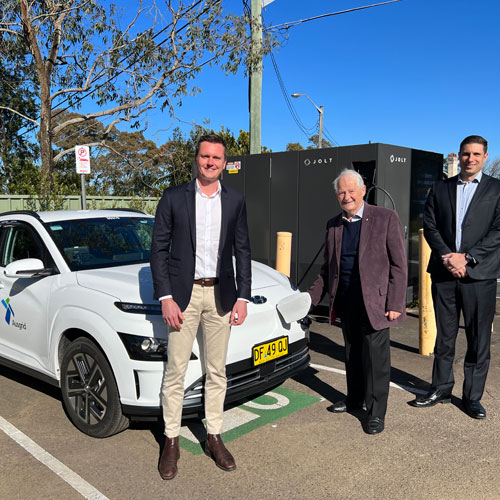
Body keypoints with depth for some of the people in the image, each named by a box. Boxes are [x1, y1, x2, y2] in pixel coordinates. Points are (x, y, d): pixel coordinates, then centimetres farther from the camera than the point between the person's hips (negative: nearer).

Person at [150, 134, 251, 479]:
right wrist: (165, 298, -10)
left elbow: (243, 252, 7)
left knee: (217, 371, 12)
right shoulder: (173, 198, -1)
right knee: (176, 371, 5)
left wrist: (243, 297, -1)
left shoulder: (236, 201, 5)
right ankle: (171, 441, 21)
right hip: (183, 294, -2)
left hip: (220, 294, 2)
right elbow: (159, 249, -2)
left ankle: (214, 436, 28)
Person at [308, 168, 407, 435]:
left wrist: (395, 304, -12)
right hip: (346, 301, 5)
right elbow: (328, 267, 16)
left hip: (374, 301, -5)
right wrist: (311, 296, 7)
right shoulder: (333, 225, 8)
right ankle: (355, 398, 36)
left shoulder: (386, 218, -6)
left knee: (375, 357, -1)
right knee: (352, 353, 17)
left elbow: (398, 265, -7)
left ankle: (376, 412, 14)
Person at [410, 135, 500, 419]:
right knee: (444, 336, 11)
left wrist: (466, 257, -13)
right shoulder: (440, 189, 12)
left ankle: (473, 397, 19)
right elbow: (430, 226, 5)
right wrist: (447, 257, -9)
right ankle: (441, 389, 25)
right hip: (444, 274, 2)